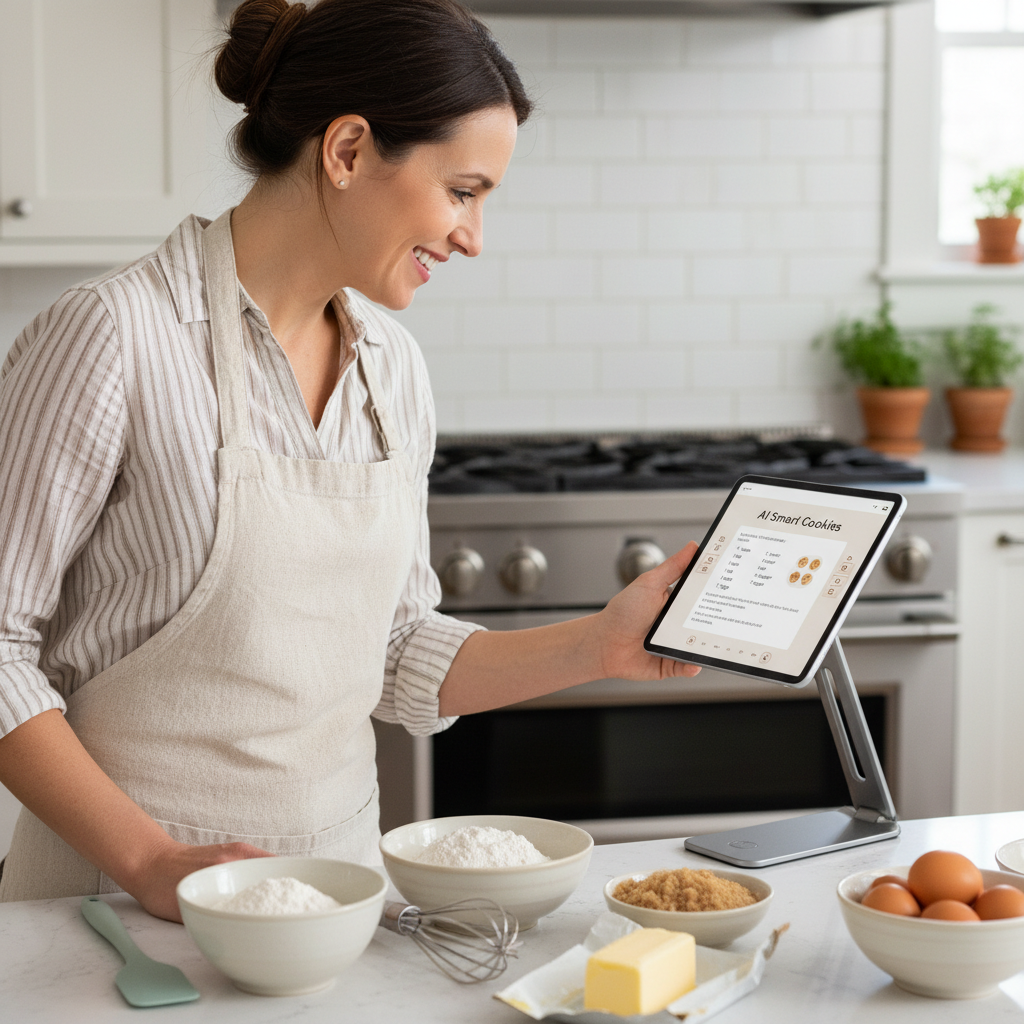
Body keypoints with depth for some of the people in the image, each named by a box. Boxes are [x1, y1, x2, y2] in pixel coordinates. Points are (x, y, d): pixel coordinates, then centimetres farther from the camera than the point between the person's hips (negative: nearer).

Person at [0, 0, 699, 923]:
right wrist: (152, 861, -16)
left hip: (337, 866, 5)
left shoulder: (392, 365, 8)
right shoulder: (116, 336, -12)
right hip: (120, 886, -5)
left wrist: (600, 646, 4)